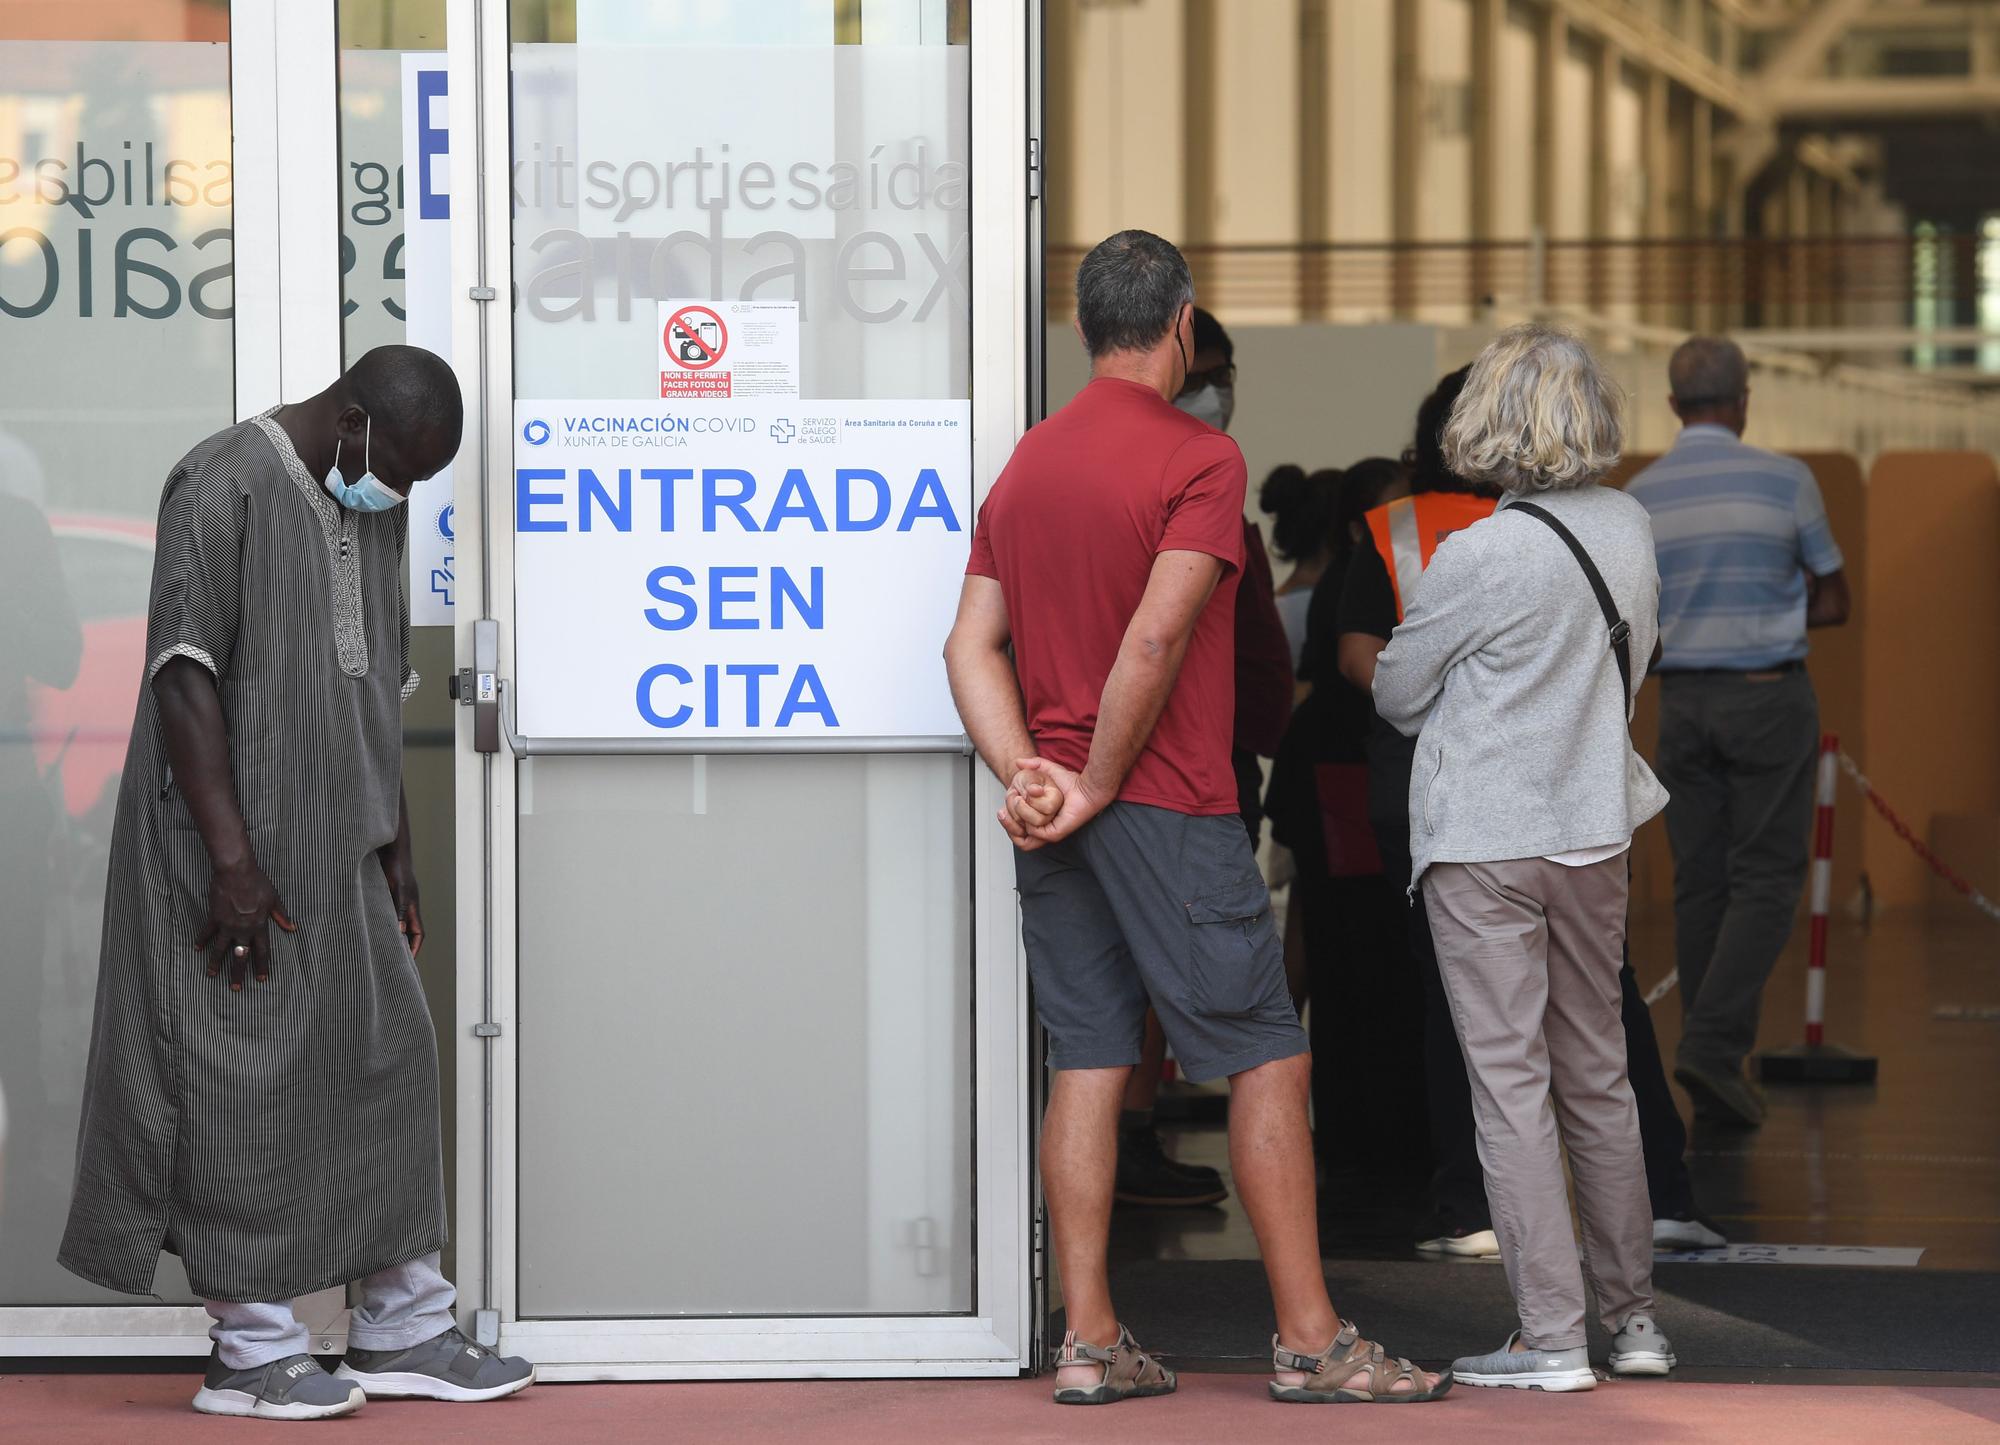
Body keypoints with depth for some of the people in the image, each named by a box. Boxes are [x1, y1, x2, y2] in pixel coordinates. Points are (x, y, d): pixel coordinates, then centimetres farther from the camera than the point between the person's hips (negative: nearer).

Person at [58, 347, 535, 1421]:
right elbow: (186, 676, -19)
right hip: (233, 857, -8)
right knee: (237, 1088, -5)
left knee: (389, 1064, 8)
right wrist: (231, 862, -22)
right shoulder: (222, 487, -13)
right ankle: (252, 1352, 0)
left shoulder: (375, 511, 14)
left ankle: (403, 1332, 15)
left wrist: (396, 852, 20)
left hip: (336, 853, 9)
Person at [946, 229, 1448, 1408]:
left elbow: (973, 645, 6)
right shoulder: (1201, 459, -9)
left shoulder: (1025, 465, 13)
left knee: (1089, 1062, 7)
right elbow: (1157, 638, -19)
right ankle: (1311, 1340, 0)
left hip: (1056, 818, 7)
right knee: (1267, 1056, -1)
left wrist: (1026, 773, -4)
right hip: (1170, 811, -7)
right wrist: (1099, 785, -11)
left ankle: (1090, 1343, 6)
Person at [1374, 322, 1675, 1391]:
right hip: (1594, 830, 6)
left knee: (1511, 1085, -1)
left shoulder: (1479, 557, -18)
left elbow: (1395, 693, -5)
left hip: (1485, 846, -6)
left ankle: (1551, 1337, -1)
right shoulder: (1630, 530, -1)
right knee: (1597, 1077, 16)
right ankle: (1633, 1315, 22)